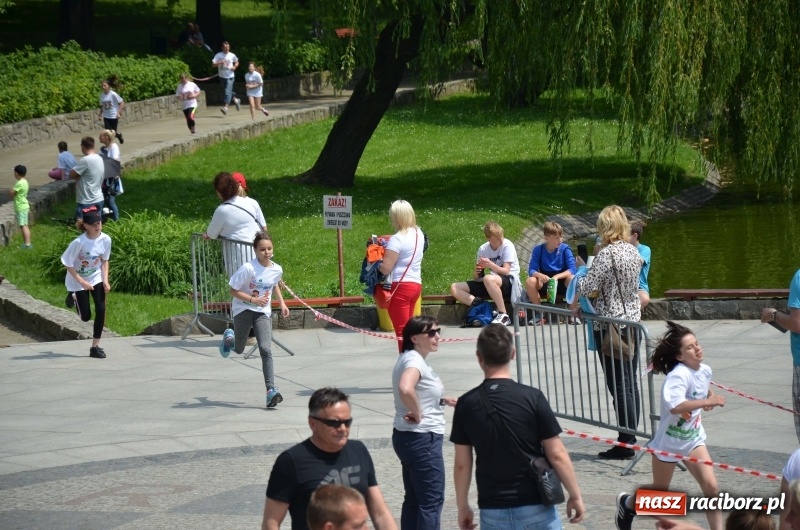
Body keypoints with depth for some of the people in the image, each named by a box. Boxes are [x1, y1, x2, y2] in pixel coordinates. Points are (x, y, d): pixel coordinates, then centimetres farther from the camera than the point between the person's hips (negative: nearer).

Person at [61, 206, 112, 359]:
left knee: (101, 310, -9)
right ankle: (74, 297, 36)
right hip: (78, 281, -3)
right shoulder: (79, 242, -29)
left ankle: (95, 346, 4)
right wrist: (82, 282, -22)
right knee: (86, 316, 2)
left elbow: (104, 260, 1)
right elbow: (68, 264, -19)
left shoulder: (105, 240, -16)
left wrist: (105, 280, -10)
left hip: (96, 278, 3)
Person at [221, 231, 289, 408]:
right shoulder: (248, 268, -21)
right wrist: (253, 299, -25)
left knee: (266, 349, -15)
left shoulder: (277, 270, -5)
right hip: (243, 310, -2)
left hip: (263, 313, 2)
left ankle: (271, 390, -19)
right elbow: (233, 290, -16)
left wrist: (282, 303, 11)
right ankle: (229, 338, 54)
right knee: (239, 349, 15)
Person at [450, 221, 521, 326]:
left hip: (510, 281, -6)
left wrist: (490, 265, -32)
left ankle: (503, 315, -28)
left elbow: (506, 271, -16)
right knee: (454, 288, -7)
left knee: (488, 279, -41)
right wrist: (476, 272, -23)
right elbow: (477, 278, 2)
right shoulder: (483, 249, 2)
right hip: (490, 285, 6)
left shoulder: (507, 245, -10)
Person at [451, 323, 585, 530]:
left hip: (493, 511, 2)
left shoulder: (466, 405, -3)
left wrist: (463, 507, 13)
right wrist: (575, 495, 3)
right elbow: (556, 455, -8)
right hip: (535, 508, -2)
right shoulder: (532, 398, -10)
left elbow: (462, 464, 2)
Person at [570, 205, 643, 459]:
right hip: (632, 321, 8)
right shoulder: (633, 251, 7)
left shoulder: (606, 254, -18)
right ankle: (632, 437, 19)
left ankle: (625, 444, 0)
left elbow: (589, 289, -18)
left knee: (619, 385, -3)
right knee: (631, 383, 13)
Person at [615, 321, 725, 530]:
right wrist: (707, 402, -44)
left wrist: (710, 395, 0)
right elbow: (675, 406, -46)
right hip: (669, 441, -5)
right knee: (660, 492, 16)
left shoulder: (705, 371, -5)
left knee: (711, 487, -10)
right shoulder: (679, 375, -29)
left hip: (693, 439, 5)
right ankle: (627, 503, 46)